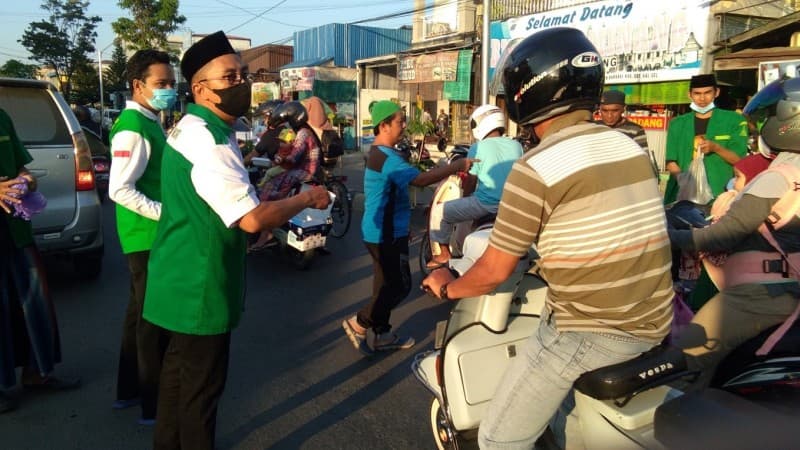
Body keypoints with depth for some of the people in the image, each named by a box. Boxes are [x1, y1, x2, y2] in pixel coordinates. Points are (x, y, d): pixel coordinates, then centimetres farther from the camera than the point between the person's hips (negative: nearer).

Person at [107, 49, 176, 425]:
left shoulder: (150, 123, 12)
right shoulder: (133, 128, -17)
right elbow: (120, 190, -24)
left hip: (153, 235, 10)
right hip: (147, 236, -10)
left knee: (141, 312, 18)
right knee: (154, 318, -1)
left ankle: (129, 390, 34)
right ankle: (156, 406, 12)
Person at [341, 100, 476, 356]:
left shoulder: (379, 153, 13)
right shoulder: (387, 157, -23)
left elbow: (409, 178, 18)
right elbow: (420, 179, -31)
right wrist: (456, 167, -22)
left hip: (381, 231, 11)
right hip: (387, 234, -11)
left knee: (387, 284, 17)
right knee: (400, 286, -1)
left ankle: (381, 335, 27)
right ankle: (360, 324, 9)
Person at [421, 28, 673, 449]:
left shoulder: (535, 168, -15)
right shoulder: (630, 147, 7)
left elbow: (494, 271, -9)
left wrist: (446, 287, 10)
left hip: (587, 333, -8)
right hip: (652, 325, 8)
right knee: (560, 405, 30)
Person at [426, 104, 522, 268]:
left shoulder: (478, 148, -6)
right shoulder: (516, 145, 8)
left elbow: (470, 182, 1)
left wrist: (464, 198, 20)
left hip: (487, 203, -7)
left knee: (440, 212, 11)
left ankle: (444, 254, 17)